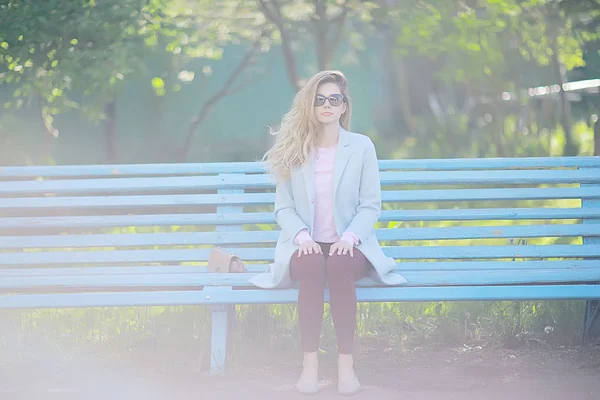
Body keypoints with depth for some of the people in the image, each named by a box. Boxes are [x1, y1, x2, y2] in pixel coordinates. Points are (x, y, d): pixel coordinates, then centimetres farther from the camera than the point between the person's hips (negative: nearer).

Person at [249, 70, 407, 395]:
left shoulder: (361, 147, 4)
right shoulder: (292, 150, 6)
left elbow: (370, 206, 1)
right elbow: (283, 208, 4)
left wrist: (350, 237, -16)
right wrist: (302, 236, -15)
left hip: (348, 245, 0)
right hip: (306, 245, 1)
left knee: (340, 266, -35)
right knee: (311, 267, -35)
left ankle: (346, 363, -33)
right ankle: (310, 364, -35)